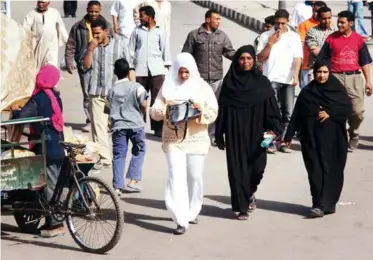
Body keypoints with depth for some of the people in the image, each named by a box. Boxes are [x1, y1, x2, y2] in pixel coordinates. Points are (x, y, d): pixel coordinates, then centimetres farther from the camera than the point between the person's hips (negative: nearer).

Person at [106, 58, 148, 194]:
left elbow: (109, 108, 5)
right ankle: (133, 181, 5)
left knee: (118, 155, 3)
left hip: (118, 126, 2)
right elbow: (143, 105, -6)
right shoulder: (136, 87, -4)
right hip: (135, 124, -2)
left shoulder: (112, 90, 4)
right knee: (139, 151, 15)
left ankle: (117, 186, 0)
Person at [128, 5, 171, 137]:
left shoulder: (159, 31, 5)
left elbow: (165, 49, 7)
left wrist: (167, 66, 3)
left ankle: (158, 128, 1)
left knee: (157, 99, -4)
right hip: (140, 69, 1)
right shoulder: (137, 31, 8)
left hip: (156, 69, -1)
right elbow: (131, 49, 9)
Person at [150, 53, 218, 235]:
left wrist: (200, 111, -22)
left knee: (195, 177, 6)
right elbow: (154, 111, 2)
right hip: (173, 139, -1)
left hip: (196, 139, 1)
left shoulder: (202, 87, 4)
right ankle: (181, 220, -15)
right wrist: (165, 110, -20)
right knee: (176, 176, -11)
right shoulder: (168, 87, 6)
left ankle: (191, 213, 28)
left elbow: (213, 112, -2)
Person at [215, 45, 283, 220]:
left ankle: (250, 192, 33)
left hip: (255, 133, 0)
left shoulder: (262, 83, 2)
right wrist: (219, 135, 2)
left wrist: (273, 129, -14)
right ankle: (242, 207, 6)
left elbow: (271, 108, -1)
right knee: (237, 168, -2)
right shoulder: (229, 82, 2)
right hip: (235, 134, 0)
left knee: (257, 165, 1)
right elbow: (221, 109, 4)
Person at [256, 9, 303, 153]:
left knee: (288, 112, 2)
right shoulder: (266, 36, 5)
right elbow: (260, 58, 2)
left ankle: (284, 142, 8)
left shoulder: (295, 37, 8)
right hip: (271, 79, -2)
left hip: (288, 79, 2)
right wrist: (270, 43, -9)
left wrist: (295, 76, -12)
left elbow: (297, 58, 2)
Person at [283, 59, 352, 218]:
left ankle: (328, 203, -3)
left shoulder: (338, 89, 5)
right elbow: (297, 114, 7)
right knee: (315, 170, -3)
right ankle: (319, 204, -2)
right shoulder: (306, 92, 9)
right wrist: (289, 135, 2)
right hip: (311, 137, 1)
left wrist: (330, 114, -16)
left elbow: (347, 109, -2)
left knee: (331, 170, -5)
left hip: (332, 137, -1)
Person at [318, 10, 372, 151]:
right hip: (336, 77, -1)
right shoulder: (331, 38, 2)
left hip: (354, 77, 1)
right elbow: (323, 60, 6)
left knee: (357, 111, -1)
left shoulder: (359, 39, 6)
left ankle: (353, 136, 24)